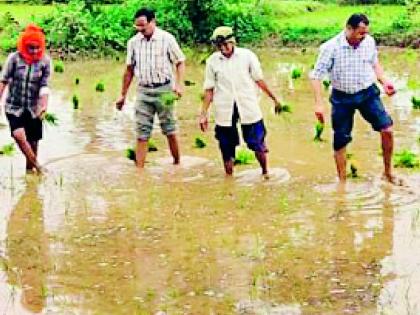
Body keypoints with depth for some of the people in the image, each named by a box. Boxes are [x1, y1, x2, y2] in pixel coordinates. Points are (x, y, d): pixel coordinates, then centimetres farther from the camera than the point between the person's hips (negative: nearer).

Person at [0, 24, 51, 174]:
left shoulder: (45, 61, -6)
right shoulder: (14, 58, -8)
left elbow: (44, 86, -9)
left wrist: (44, 106, -21)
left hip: (33, 109, 1)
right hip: (14, 107, -1)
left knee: (33, 142, 6)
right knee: (19, 135, -21)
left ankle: (30, 169, 21)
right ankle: (37, 166, -11)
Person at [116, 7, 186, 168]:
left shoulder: (167, 39, -5)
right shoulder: (133, 42, 4)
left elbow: (180, 62, 1)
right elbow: (129, 70, 12)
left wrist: (179, 84, -15)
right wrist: (123, 95, 13)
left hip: (164, 89, -3)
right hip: (143, 90, 3)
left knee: (170, 131, 6)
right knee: (141, 134, 0)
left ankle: (177, 164, 21)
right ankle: (139, 170, 2)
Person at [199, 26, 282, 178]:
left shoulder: (247, 55, -4)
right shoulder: (212, 61, -1)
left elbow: (259, 80, 4)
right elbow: (209, 89, 5)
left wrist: (274, 99, 6)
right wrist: (204, 113, 3)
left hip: (248, 107, -1)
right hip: (224, 111, 1)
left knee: (257, 143, 4)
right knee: (227, 148, 5)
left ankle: (265, 172, 25)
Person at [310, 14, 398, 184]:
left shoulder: (369, 42, -6)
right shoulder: (331, 47, -18)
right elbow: (316, 75, -13)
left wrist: (385, 82, -2)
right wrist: (318, 103, -20)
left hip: (368, 93, 2)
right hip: (342, 98, -2)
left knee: (387, 130, -10)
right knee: (340, 142, 5)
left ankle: (388, 172, 10)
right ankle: (342, 183, 22)